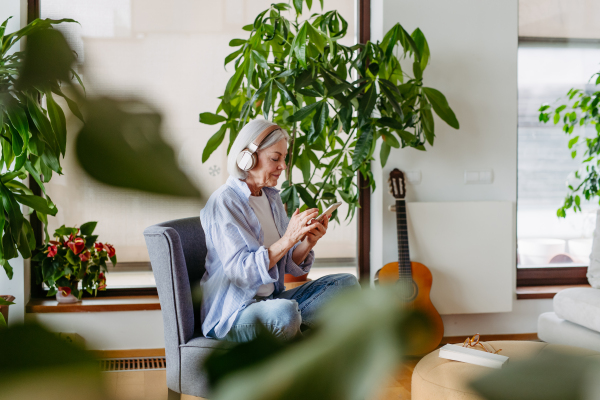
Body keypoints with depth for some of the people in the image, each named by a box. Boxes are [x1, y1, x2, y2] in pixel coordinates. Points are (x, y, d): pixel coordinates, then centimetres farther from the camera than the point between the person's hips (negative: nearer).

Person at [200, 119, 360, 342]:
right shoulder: (224, 202, -14)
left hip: (271, 301, 8)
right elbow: (240, 271, -24)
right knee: (285, 311, -38)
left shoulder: (272, 198, 10)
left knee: (346, 283, -1)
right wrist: (289, 239, -29)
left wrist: (309, 242, -11)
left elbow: (290, 265, 9)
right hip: (231, 314, -8)